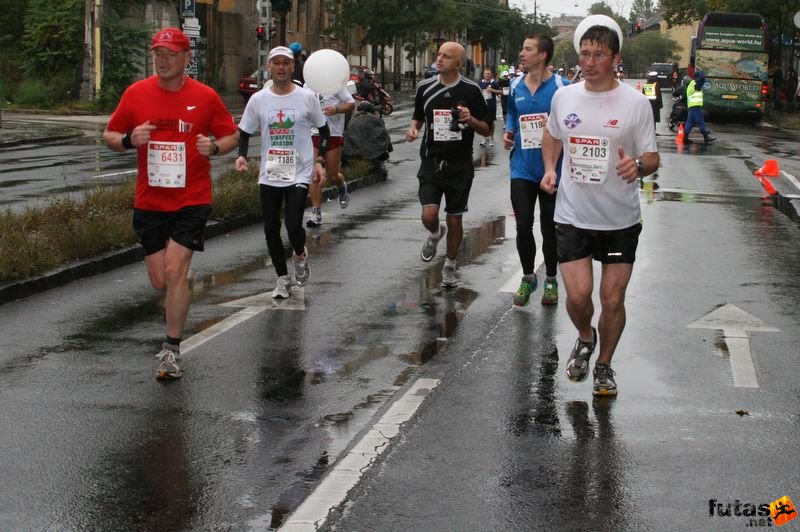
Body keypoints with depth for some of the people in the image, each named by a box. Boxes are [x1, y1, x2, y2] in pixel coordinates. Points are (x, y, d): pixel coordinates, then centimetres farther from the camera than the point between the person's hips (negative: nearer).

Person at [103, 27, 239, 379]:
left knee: (174, 271, -14)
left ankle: (172, 349, -2)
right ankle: (180, 296, 43)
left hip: (192, 201, -2)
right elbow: (109, 136, 7)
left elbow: (231, 136, 7)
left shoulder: (205, 97, -3)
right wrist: (129, 140, -15)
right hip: (149, 202, 3)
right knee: (159, 280, 5)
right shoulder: (136, 94, 0)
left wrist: (214, 146, -15)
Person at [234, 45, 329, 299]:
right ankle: (282, 278, 24)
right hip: (269, 175, 3)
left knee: (293, 225, -15)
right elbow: (244, 132, 10)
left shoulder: (307, 97, -3)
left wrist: (320, 161, -2)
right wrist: (242, 155, -9)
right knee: (271, 228, 6)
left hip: (300, 174, -3)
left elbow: (324, 130, 7)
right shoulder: (258, 99, 1)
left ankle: (300, 255, 20)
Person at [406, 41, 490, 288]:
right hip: (431, 163, 1)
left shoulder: (471, 90, -4)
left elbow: (486, 130, 1)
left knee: (454, 220, 6)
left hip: (460, 165, -1)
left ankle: (450, 266, 27)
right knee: (429, 215, -13)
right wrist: (413, 129, -4)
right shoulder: (425, 87, 2)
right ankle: (435, 234, 23)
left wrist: (470, 120, -19)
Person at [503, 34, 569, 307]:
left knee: (549, 228, 7)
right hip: (522, 169, 3)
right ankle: (528, 277, 23)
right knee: (523, 226, 3)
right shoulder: (516, 88, 5)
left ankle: (551, 280, 25)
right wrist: (508, 133, 2)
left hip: (552, 169, -3)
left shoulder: (561, 87, -9)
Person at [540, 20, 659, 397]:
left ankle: (604, 366, 27)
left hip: (621, 220, -1)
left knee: (613, 298, 5)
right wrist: (549, 168, 4)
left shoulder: (636, 103, -7)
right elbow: (551, 136, 22)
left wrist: (638, 165, -26)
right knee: (578, 295, -8)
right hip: (573, 216, 1)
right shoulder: (563, 97, 2)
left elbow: (652, 158, -3)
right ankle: (585, 338, 26)